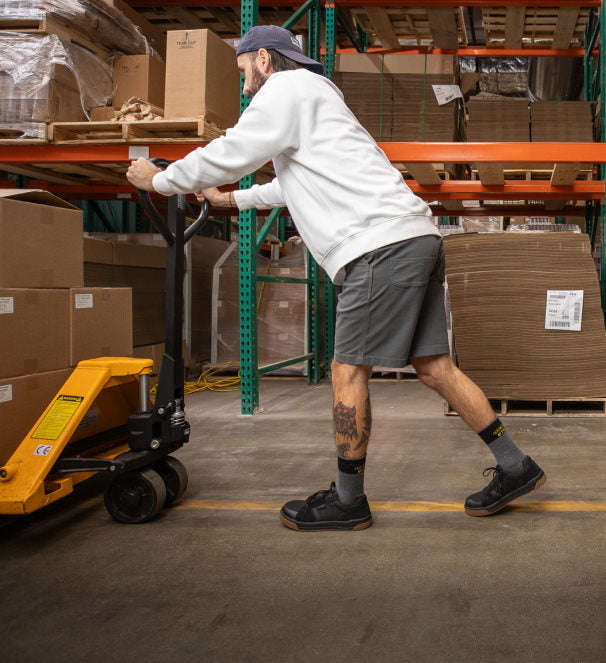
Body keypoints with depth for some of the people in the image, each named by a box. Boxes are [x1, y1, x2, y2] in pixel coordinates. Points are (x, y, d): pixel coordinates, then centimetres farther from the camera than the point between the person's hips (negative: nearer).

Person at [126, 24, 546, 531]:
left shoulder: (288, 89, 0)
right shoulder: (311, 99, 32)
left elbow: (226, 156, -1)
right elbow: (289, 185, 45)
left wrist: (158, 180, 13)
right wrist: (231, 199, 52)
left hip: (383, 242, -10)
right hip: (417, 240, 10)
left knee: (348, 371, -3)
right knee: (434, 367, 10)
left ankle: (347, 503, 6)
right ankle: (515, 467, 15)